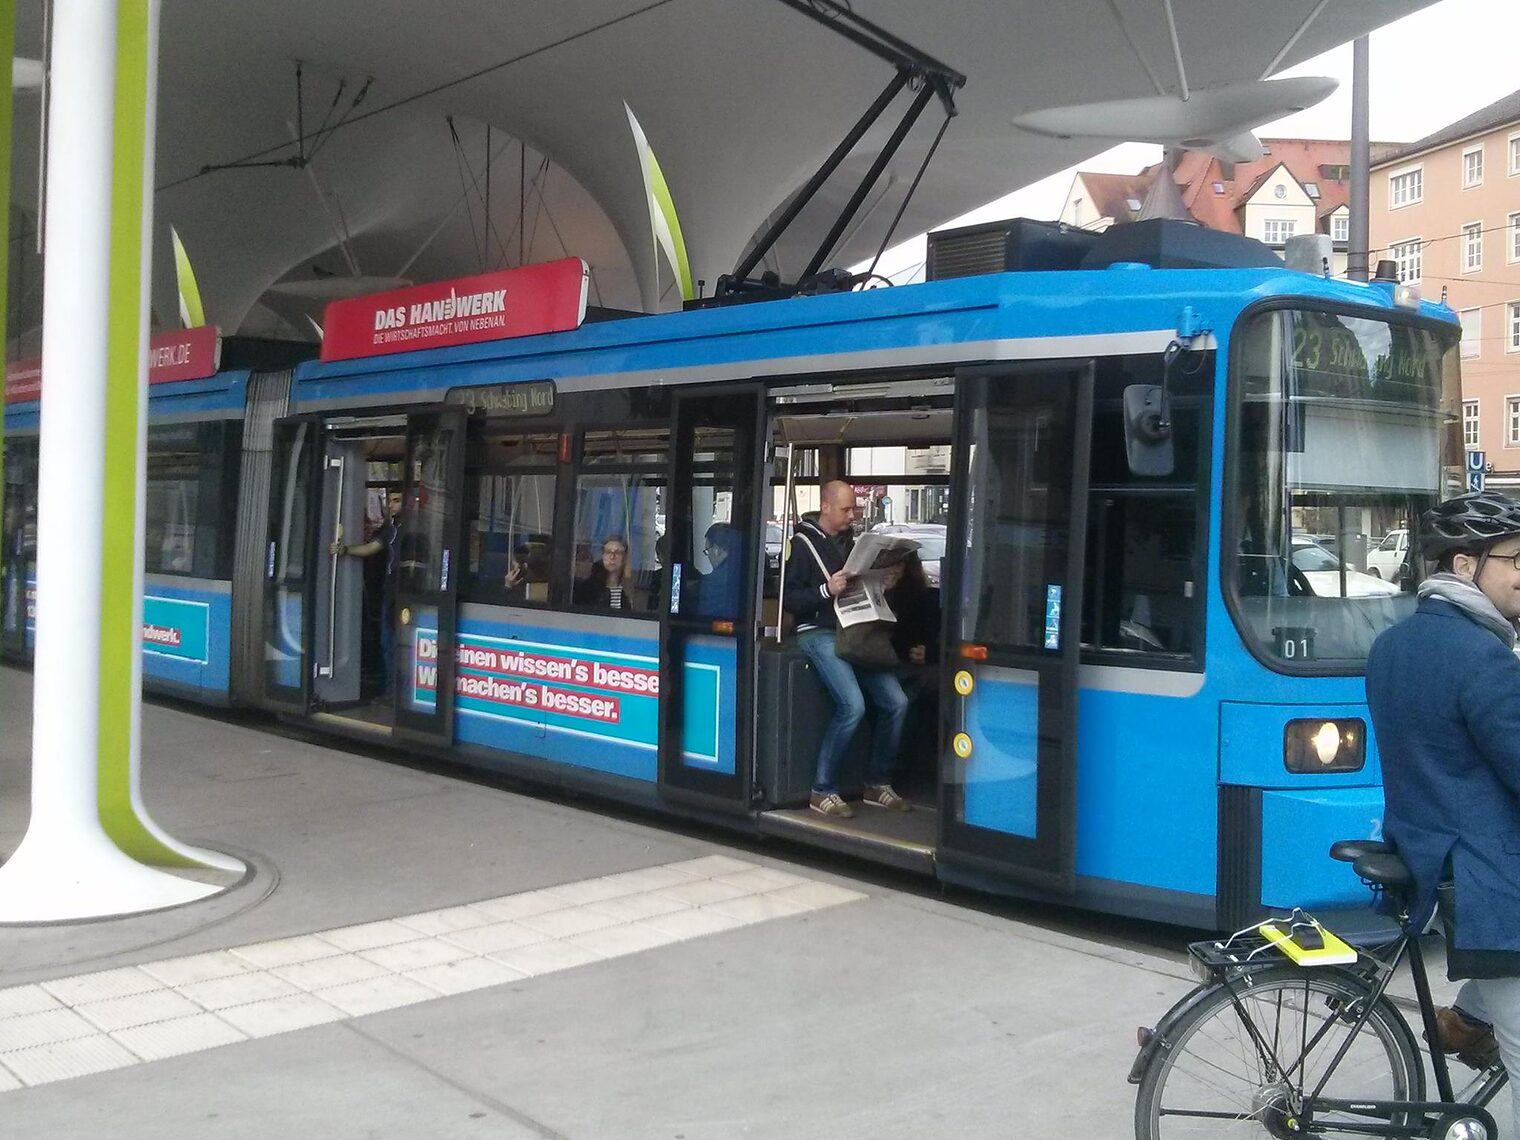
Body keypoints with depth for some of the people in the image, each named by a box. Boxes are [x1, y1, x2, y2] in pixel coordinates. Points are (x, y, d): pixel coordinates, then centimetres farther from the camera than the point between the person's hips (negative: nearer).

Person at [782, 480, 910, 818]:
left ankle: (877, 784, 8)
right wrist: (826, 590, -22)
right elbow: (788, 599, -9)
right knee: (853, 705, -26)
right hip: (819, 633, -7)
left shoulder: (849, 541, 18)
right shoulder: (803, 543, -2)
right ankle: (823, 791, -14)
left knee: (896, 702, -7)